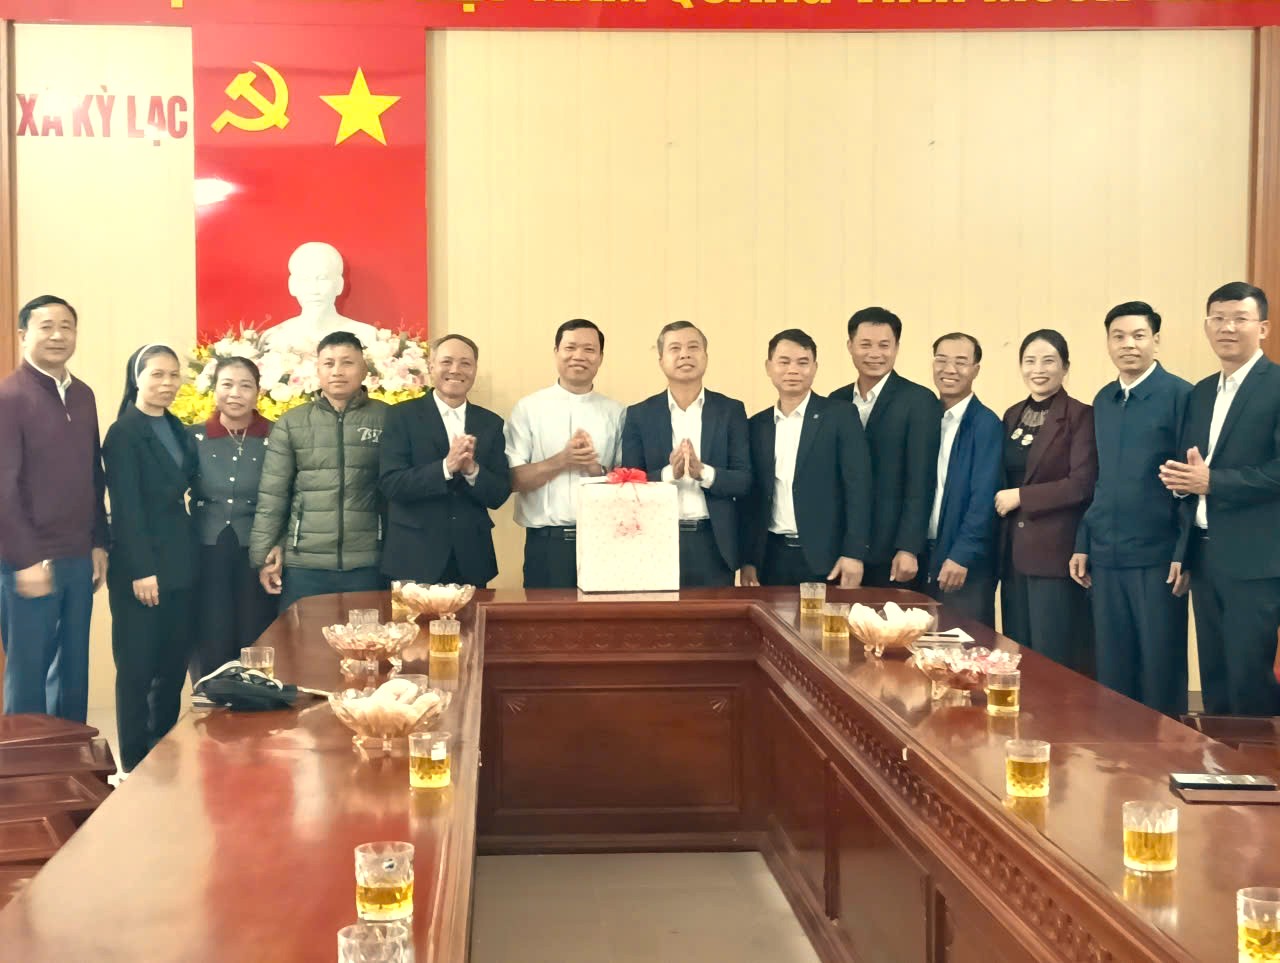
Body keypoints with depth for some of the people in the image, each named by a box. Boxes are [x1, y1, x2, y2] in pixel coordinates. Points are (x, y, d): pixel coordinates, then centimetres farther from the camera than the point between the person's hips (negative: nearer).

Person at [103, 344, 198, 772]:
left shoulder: (177, 429, 13)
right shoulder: (123, 433, -8)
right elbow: (126, 507, -13)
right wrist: (141, 570, -17)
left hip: (180, 562, 7)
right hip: (142, 564, -7)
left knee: (174, 666, 9)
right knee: (137, 668, 0)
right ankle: (136, 765, 9)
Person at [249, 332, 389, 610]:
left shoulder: (386, 418, 4)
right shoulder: (290, 423, 7)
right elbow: (272, 495, 6)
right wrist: (264, 553, 2)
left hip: (367, 564, -1)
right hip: (303, 564, 1)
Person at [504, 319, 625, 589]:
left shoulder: (616, 413, 8)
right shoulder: (528, 408, 4)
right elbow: (512, 479, -2)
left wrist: (596, 468, -11)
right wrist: (560, 461, -14)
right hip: (546, 543, -1)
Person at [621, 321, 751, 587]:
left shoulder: (730, 411, 5)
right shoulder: (639, 415, 5)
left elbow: (744, 481, 0)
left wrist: (703, 472, -17)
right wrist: (669, 473, -17)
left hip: (714, 545, 0)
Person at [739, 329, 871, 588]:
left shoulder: (840, 416, -1)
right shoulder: (757, 425, 11)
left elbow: (858, 486, -6)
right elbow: (751, 496, 12)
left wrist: (854, 554, -13)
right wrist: (747, 560, 5)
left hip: (824, 557, -3)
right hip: (771, 557, 3)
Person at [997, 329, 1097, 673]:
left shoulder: (1080, 416, -6)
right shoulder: (1013, 416, 14)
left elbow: (1082, 484, -15)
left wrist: (1020, 497, -12)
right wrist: (1003, 500, 4)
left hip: (1057, 553, -6)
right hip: (1015, 553, 7)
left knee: (1054, 660, -3)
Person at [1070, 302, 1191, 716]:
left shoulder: (1180, 395, -6)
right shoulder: (1103, 400, 13)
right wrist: (1083, 544, 12)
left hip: (1157, 557, -5)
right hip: (1106, 557, 5)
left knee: (1161, 671, 2)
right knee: (1112, 671, 10)